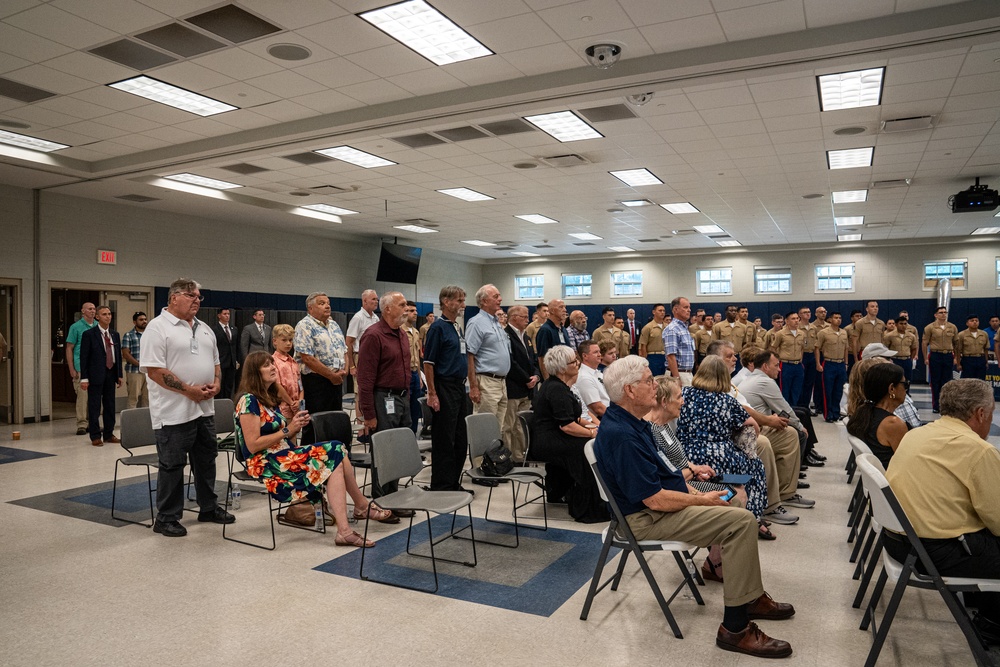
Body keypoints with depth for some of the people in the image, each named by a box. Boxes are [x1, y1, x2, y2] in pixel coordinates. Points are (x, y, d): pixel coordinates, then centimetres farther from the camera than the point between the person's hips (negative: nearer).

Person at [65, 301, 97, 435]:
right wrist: (71, 369, -6)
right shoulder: (76, 327, 1)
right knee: (82, 396, -5)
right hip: (81, 367, -4)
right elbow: (69, 348, 1)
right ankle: (81, 425, 2)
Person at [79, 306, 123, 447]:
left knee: (110, 406, 9)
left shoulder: (115, 334, 12)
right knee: (94, 407, 0)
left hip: (111, 374, 5)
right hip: (96, 375, -5)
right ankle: (95, 436, 8)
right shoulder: (89, 334, -4)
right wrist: (84, 378, -12)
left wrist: (119, 375, 10)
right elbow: (84, 357, -7)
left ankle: (109, 434, 18)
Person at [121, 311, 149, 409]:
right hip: (134, 372, -4)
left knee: (147, 398, 7)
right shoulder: (128, 335, 1)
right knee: (133, 398, -4)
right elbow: (125, 354, -6)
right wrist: (139, 364, -14)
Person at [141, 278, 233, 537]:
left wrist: (216, 382, 0)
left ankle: (209, 508, 29)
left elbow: (215, 362, 21)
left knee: (206, 460, 16)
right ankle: (166, 518, 15)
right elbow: (154, 370, -17)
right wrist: (189, 390, -19)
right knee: (172, 465, 2)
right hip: (174, 412, -8)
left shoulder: (204, 329, 14)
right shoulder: (158, 328, -11)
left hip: (205, 409, 8)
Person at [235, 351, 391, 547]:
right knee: (334, 455, -21)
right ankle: (363, 505, -9)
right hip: (265, 464, -9)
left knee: (336, 453, -15)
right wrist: (287, 430, -15)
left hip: (283, 456, 9)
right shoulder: (249, 401, -10)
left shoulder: (269, 398, 17)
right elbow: (253, 445, -16)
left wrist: (295, 425, -2)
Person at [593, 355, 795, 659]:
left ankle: (751, 597, 24)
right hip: (648, 519, -11)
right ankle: (735, 628, -9)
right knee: (741, 521, -17)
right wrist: (702, 500, -13)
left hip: (660, 501, 11)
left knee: (737, 505, 17)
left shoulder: (629, 421, 6)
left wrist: (691, 490, 5)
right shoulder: (621, 435, -27)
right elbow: (655, 500, -27)